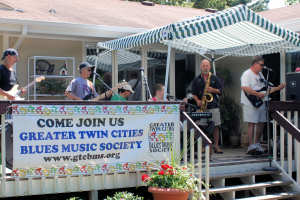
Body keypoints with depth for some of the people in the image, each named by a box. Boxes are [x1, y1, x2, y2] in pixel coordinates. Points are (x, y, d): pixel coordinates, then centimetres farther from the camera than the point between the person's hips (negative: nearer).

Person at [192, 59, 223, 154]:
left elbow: (220, 91, 8)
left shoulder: (214, 78, 11)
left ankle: (216, 146, 4)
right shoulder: (196, 80, 11)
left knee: (216, 126, -3)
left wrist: (213, 90, -11)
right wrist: (197, 100, -10)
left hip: (213, 106, 0)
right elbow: (193, 93, 8)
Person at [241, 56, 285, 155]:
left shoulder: (260, 75, 19)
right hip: (250, 103, -8)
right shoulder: (247, 74, -9)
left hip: (261, 103, 9)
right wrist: (258, 94, -24)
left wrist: (278, 88, 12)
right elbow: (245, 88, -23)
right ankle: (251, 146, -5)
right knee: (251, 123, -8)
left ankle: (256, 143, 23)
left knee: (261, 123, 10)